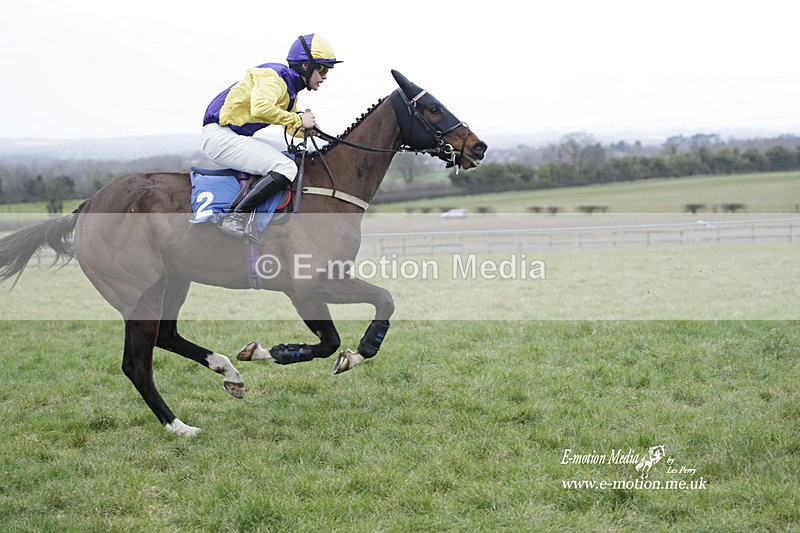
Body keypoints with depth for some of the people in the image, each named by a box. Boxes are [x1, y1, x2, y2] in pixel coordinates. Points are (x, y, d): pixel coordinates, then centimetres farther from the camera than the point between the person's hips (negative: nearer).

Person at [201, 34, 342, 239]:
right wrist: (299, 120, -23)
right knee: (285, 168, -22)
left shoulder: (290, 85, 16)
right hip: (219, 135, -11)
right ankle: (235, 218, -25)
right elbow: (260, 108, -35)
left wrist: (308, 129, 4)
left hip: (237, 137, 11)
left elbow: (292, 127, 28)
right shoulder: (274, 77, -15)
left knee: (289, 162, 20)